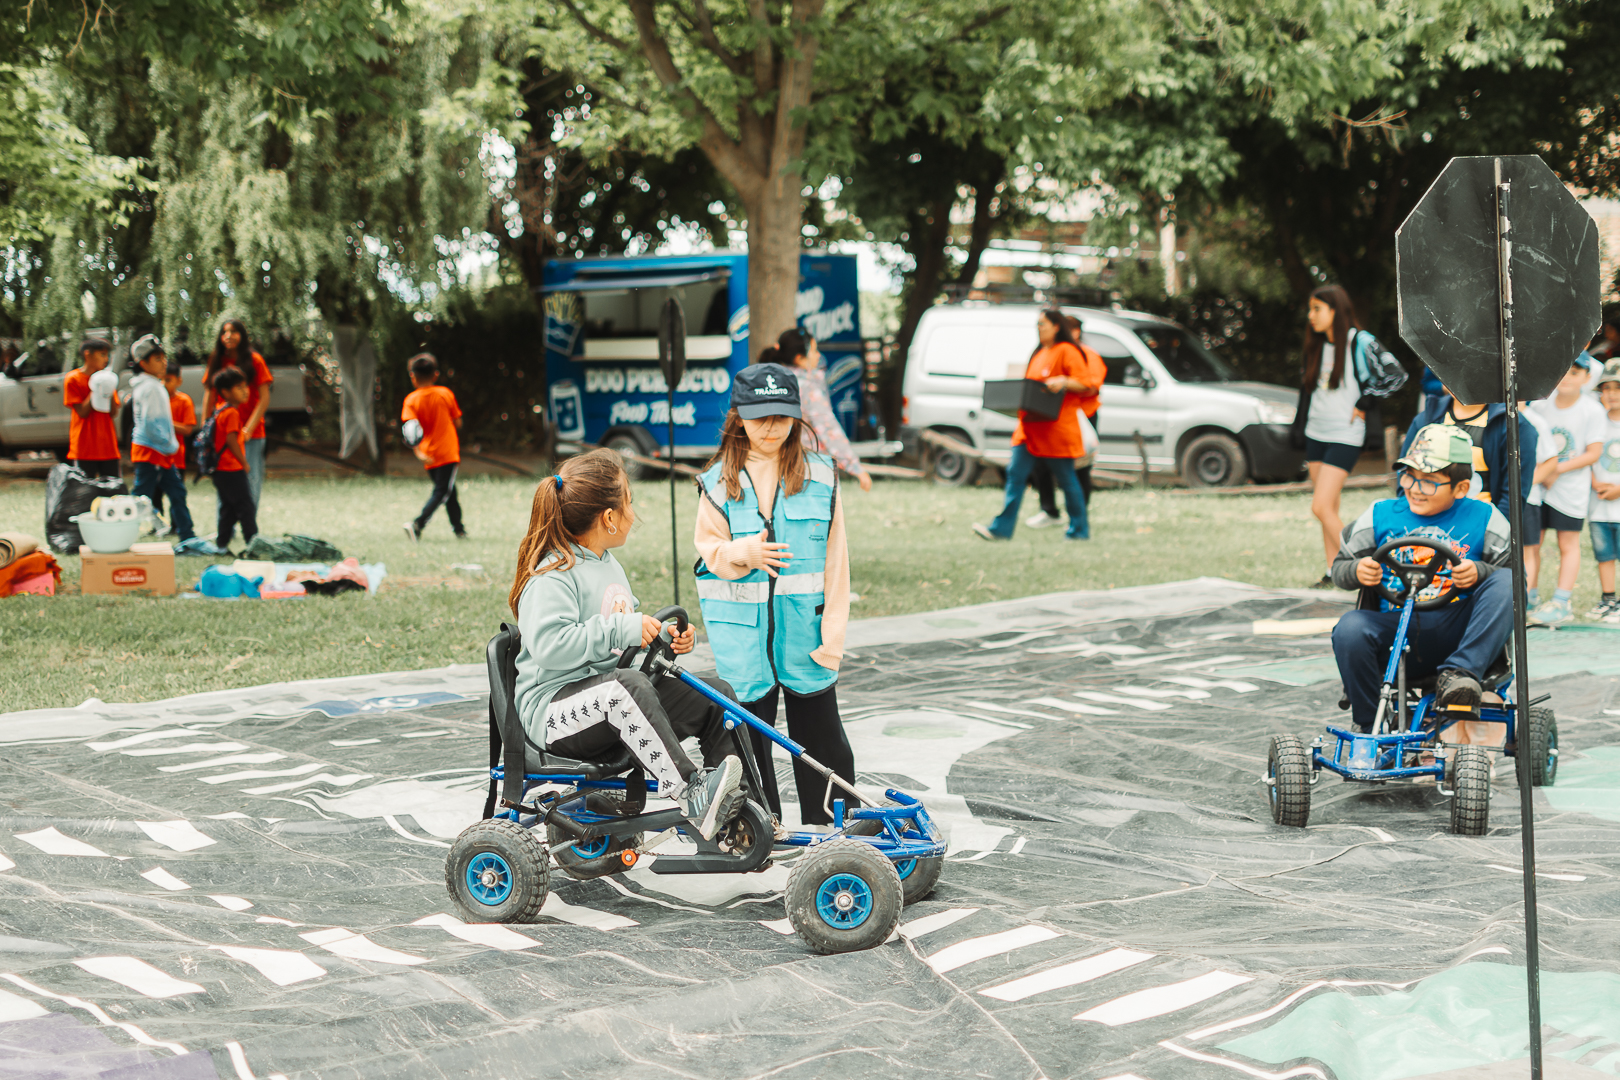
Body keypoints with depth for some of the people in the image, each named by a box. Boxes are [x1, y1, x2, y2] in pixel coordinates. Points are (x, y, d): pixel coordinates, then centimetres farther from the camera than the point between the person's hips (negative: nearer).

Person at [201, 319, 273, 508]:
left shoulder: (254, 360, 0)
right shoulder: (216, 362, 11)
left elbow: (264, 399, -5)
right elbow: (208, 398, 11)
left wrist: (248, 429, -14)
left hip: (251, 435, -3)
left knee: (251, 483, -4)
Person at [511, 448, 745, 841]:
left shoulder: (608, 565, 18)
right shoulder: (552, 576, -13)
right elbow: (549, 646, -29)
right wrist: (621, 631, -29)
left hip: (615, 705, 10)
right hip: (554, 712, -9)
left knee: (716, 696, -1)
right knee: (627, 686, -40)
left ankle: (735, 811, 1)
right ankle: (690, 794, -39)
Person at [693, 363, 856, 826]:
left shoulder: (820, 476, 3)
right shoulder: (720, 482, 3)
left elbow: (834, 560, 2)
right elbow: (709, 549, 5)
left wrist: (832, 633, -4)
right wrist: (743, 553, -18)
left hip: (804, 623, 0)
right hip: (742, 627, 0)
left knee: (820, 732, 4)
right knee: (750, 733, 6)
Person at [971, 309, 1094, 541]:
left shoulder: (1067, 352, -7)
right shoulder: (1038, 354, 18)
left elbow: (1086, 383, -12)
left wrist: (1063, 382, -27)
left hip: (1057, 427, -8)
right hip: (1030, 426, 8)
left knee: (1066, 479, 1)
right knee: (1016, 474, 0)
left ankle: (1079, 530, 13)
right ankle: (1001, 528, -2)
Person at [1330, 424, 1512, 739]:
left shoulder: (1482, 518, 6)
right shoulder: (1380, 515, 11)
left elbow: (1513, 571, 4)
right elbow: (1340, 566, 16)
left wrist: (1480, 573, -18)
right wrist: (1356, 571, -9)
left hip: (1457, 632, -1)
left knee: (1504, 583, -26)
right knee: (1349, 628, -31)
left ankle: (1458, 673, -34)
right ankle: (1370, 727, -14)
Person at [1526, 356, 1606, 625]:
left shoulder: (1592, 411, -8)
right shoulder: (1539, 405, 1)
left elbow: (1593, 452, -10)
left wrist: (1558, 469, -17)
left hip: (1571, 489, -3)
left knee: (1568, 543, 4)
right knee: (1530, 540, 3)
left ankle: (1561, 603, 10)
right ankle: (1527, 597, 12)